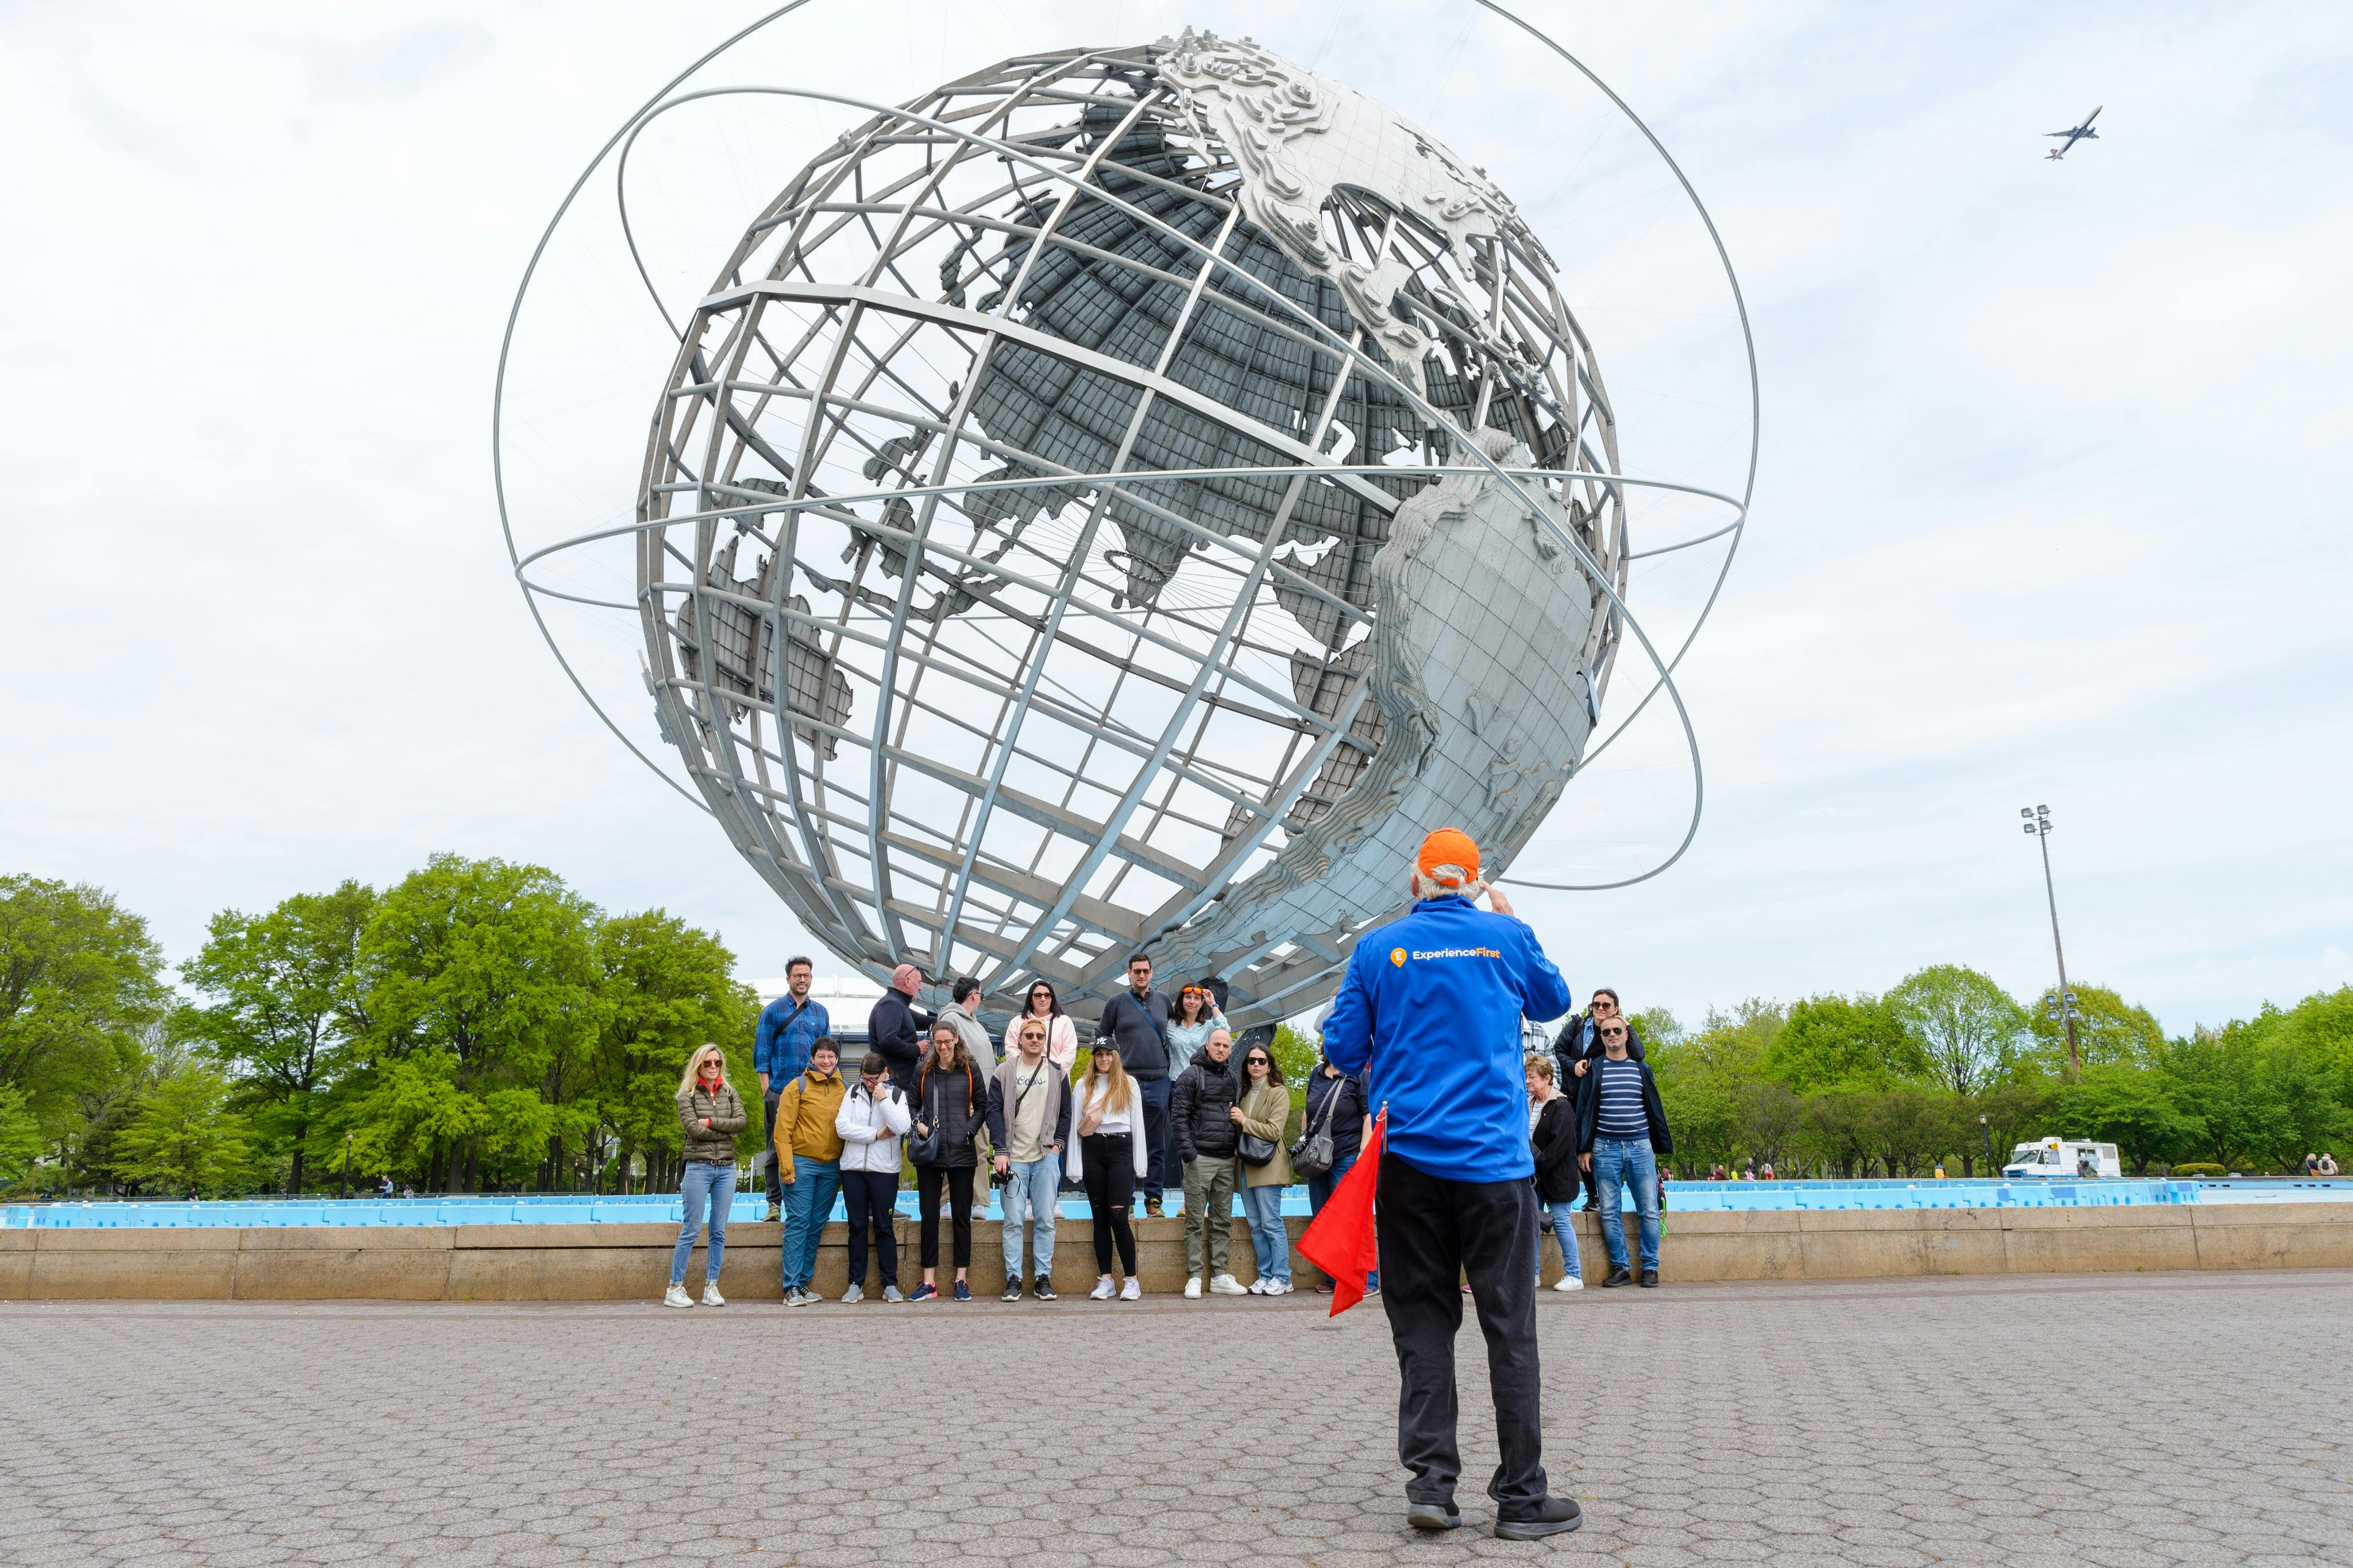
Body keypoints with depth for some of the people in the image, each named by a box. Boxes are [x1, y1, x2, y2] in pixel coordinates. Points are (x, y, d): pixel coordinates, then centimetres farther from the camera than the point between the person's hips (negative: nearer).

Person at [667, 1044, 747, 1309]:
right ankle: (675, 1289, 2)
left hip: (726, 1168, 4)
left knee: (719, 1232, 4)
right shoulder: (688, 1096, 2)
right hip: (698, 1167, -4)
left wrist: (711, 1123, -11)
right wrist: (726, 1131, -5)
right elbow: (693, 1128, -11)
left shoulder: (730, 1095, 12)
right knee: (691, 1230, -4)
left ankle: (711, 1288, 9)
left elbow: (742, 1121, -4)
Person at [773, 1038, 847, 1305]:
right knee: (798, 1223, -6)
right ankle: (791, 1287, -3)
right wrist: (787, 1167, -12)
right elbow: (783, 1130, -5)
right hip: (802, 1163, -4)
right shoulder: (798, 1087, -2)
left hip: (831, 1168, 4)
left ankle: (804, 1283, 15)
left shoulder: (843, 1090, 10)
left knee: (817, 1226, 7)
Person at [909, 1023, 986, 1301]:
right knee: (929, 1216, 3)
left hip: (961, 1153, -2)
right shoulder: (924, 1073, 9)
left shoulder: (970, 1071, 5)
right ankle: (929, 1281, 8)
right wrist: (918, 1124, -5)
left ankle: (962, 1280, 9)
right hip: (929, 1154, 2)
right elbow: (913, 1106, 15)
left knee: (961, 1216, 3)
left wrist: (970, 1131, -7)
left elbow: (982, 1106, 7)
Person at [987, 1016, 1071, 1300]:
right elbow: (994, 1111, 1)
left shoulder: (1058, 1074, 11)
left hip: (1046, 1157, 1)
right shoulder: (1004, 1073, 6)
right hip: (1014, 1158, -1)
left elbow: (1066, 1113, 14)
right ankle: (1013, 1279, 3)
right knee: (1013, 1221, -2)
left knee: (1045, 1220, 1)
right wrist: (1000, 1151, -7)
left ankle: (1043, 1279, 6)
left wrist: (1058, 1144, 1)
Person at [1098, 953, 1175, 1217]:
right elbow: (1102, 1034, 11)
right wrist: (1116, 1054, -1)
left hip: (1158, 1081, 2)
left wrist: (1165, 1049, 9)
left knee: (1157, 1146, 5)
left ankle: (1154, 1199, 11)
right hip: (1127, 1080, -2)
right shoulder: (1116, 1003, 3)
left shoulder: (1163, 1001, 10)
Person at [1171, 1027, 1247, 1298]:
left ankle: (1219, 1276, 14)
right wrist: (1187, 1149, -14)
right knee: (1196, 1221, -3)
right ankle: (1194, 1278, 1)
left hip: (1227, 1160, 6)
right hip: (1200, 1158, -6)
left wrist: (1241, 1145, 10)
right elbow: (1178, 1115, -6)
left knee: (1222, 1221, 8)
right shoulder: (1191, 1075, -1)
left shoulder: (1234, 1080, 17)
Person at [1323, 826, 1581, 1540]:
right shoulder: (1507, 937, 1)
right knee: (1510, 1326, 5)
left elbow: (1342, 1050, 3)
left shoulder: (1378, 948, 1)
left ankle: (1430, 1481, 5)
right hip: (1494, 1158, -1)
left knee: (1422, 1324, 9)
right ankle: (1521, 1498, 10)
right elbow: (1553, 1000, 20)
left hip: (1408, 1158, 1)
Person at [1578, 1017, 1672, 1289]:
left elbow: (1655, 1109, 13)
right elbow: (1585, 1110, 4)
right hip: (1605, 1149, -1)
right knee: (1610, 1213, 1)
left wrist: (1661, 1146, 10)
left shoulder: (1642, 1069, 10)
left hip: (1640, 1148, 1)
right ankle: (1620, 1268, 9)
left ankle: (1651, 1267, 9)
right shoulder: (1594, 1070, 5)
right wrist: (1584, 1149, -2)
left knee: (1649, 1211, 0)